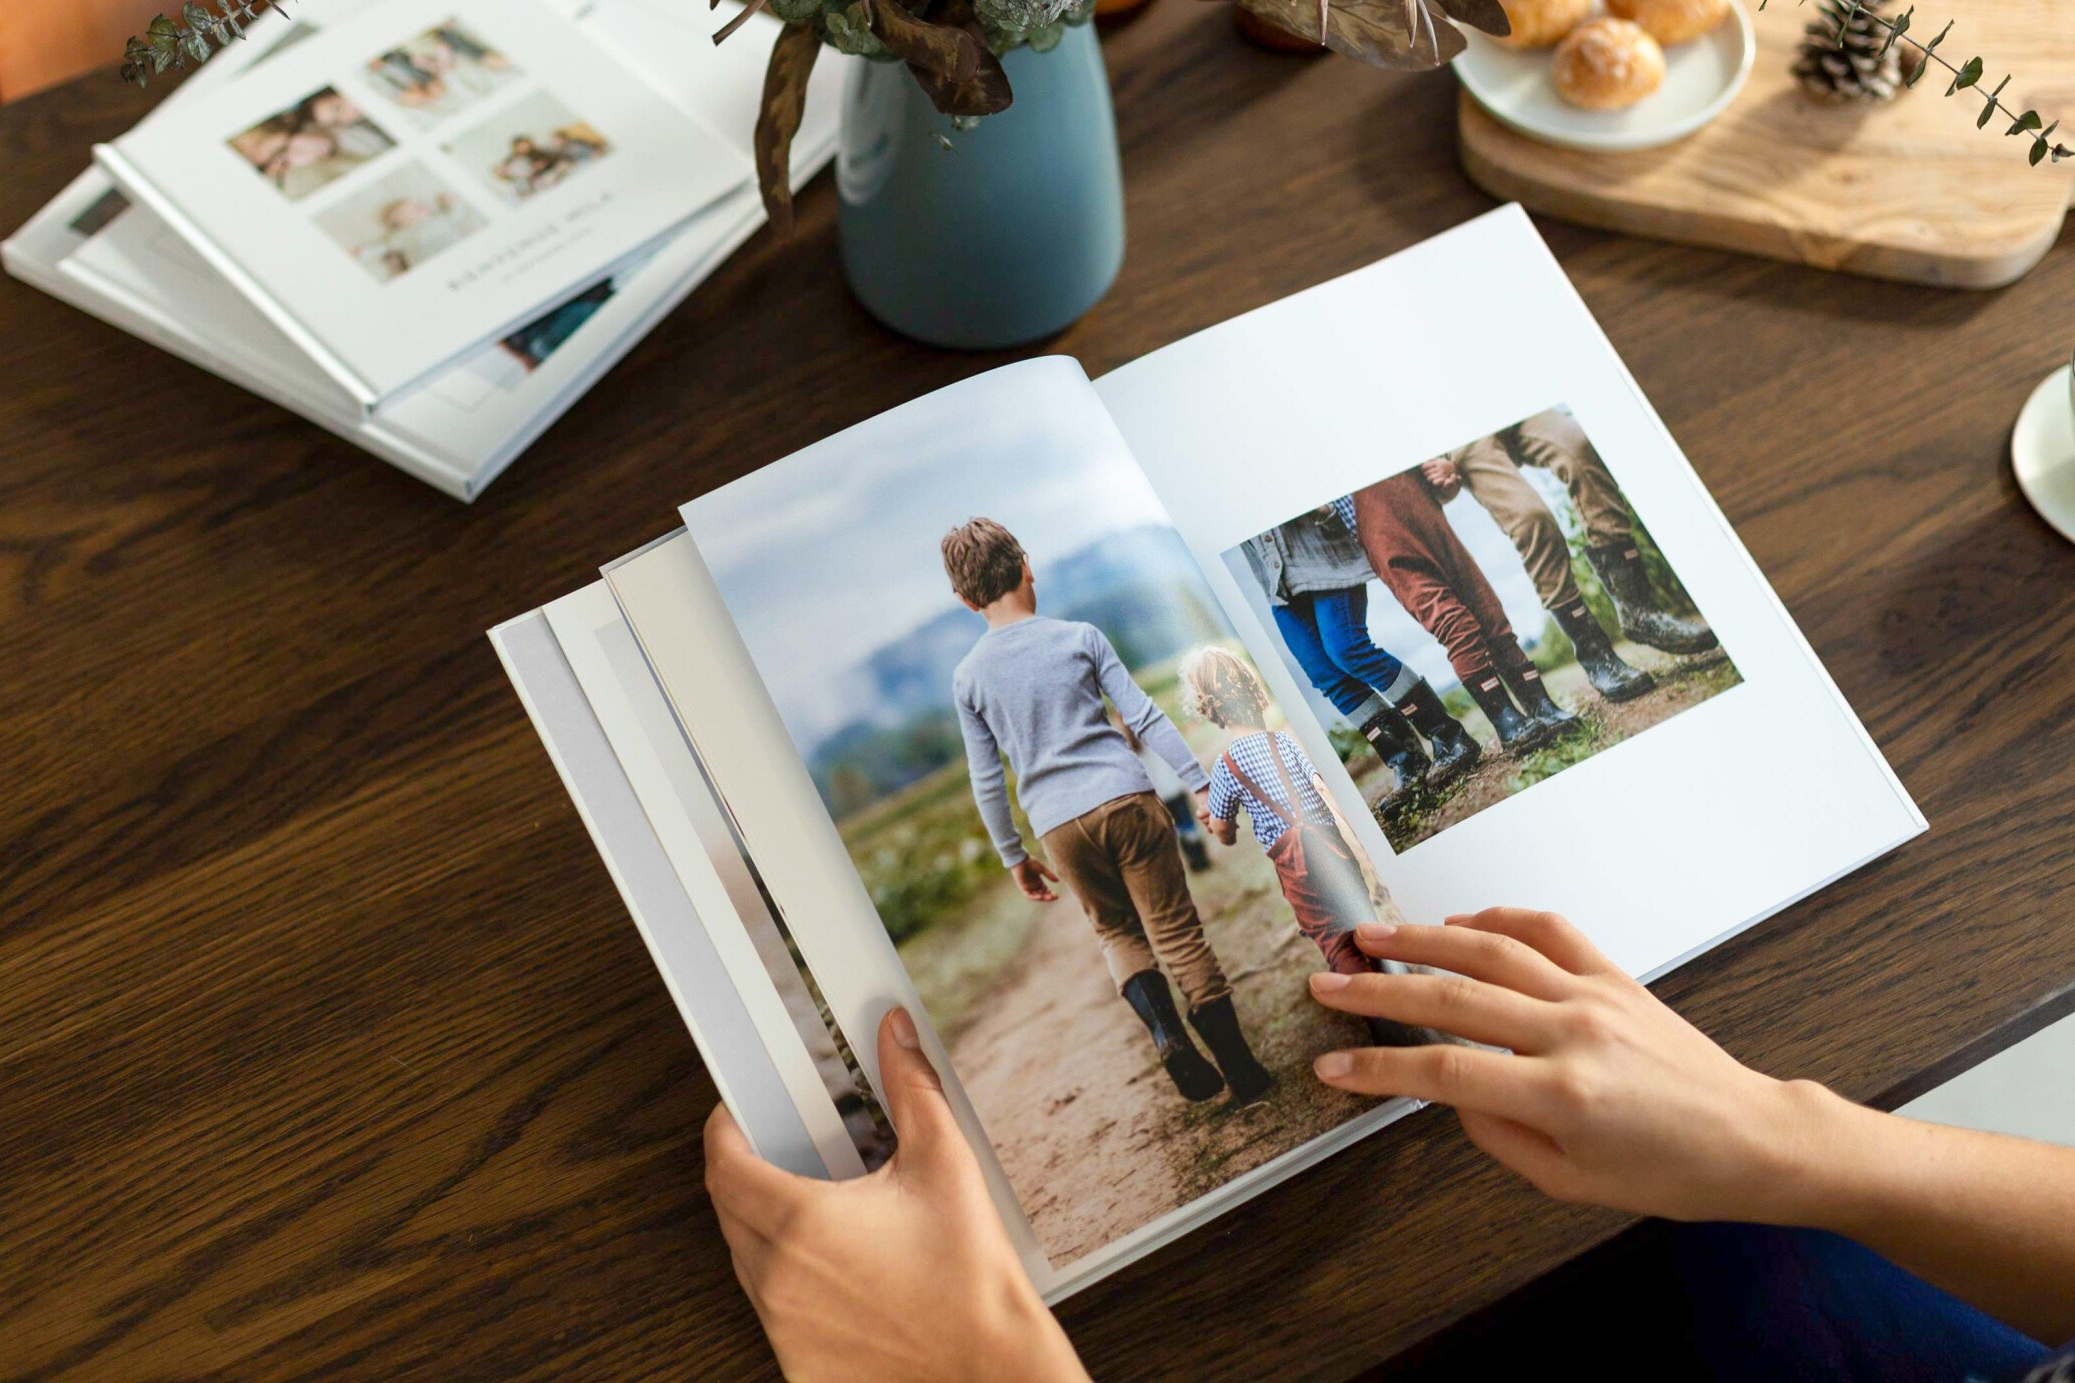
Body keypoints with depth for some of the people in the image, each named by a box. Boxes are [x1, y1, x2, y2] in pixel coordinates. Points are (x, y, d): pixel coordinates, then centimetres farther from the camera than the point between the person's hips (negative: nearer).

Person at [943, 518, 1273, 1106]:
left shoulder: (967, 678, 4)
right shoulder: (1079, 637, 1)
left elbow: (987, 782, 7)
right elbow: (1145, 717, -1)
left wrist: (1013, 856, 16)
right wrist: (1200, 783, 3)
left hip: (1060, 827, 1)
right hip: (1127, 798, -1)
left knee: (1117, 930, 23)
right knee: (1179, 934, 6)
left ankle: (1166, 1033, 2)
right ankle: (1242, 1072, 9)